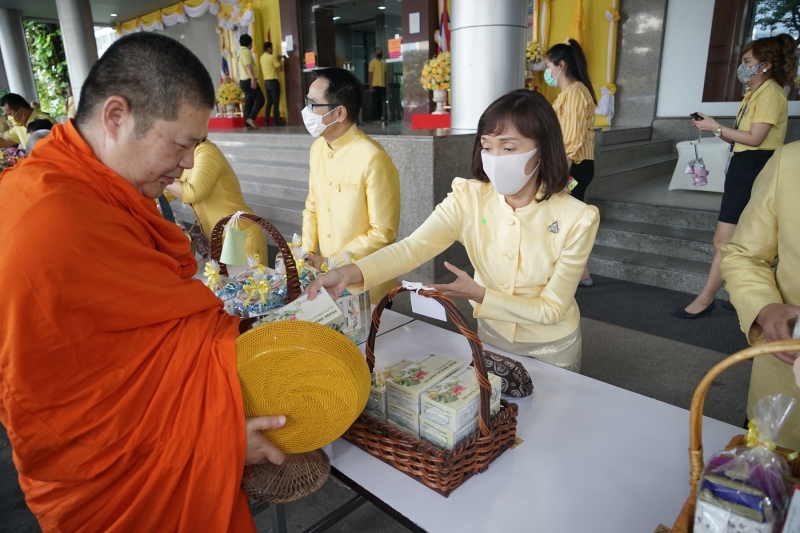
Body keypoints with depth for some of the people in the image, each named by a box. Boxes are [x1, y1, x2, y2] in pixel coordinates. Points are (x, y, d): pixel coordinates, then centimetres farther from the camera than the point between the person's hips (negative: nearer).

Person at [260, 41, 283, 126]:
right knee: (275, 103, -4)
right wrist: (279, 60, 3)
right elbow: (280, 69, -12)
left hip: (266, 82, 8)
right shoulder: (272, 57, -12)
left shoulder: (262, 57, 12)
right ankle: (275, 122, -5)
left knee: (269, 102, 12)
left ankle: (267, 122, 9)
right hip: (273, 81, -8)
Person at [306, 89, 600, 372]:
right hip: (490, 334, 2)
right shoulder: (468, 198, -19)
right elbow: (413, 247, -32)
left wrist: (478, 295, -30)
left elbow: (552, 309, -20)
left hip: (551, 348, -2)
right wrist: (351, 272, -49)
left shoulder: (576, 219, -24)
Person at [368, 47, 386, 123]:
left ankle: (380, 117, 13)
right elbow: (370, 75, -6)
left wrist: (387, 85, 11)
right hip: (375, 85, -5)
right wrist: (370, 86, -12)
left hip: (383, 85, 5)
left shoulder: (383, 63, 14)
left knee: (381, 102, 6)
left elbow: (385, 74, 16)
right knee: (375, 102, -3)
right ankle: (375, 118, -1)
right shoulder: (372, 62, -3)